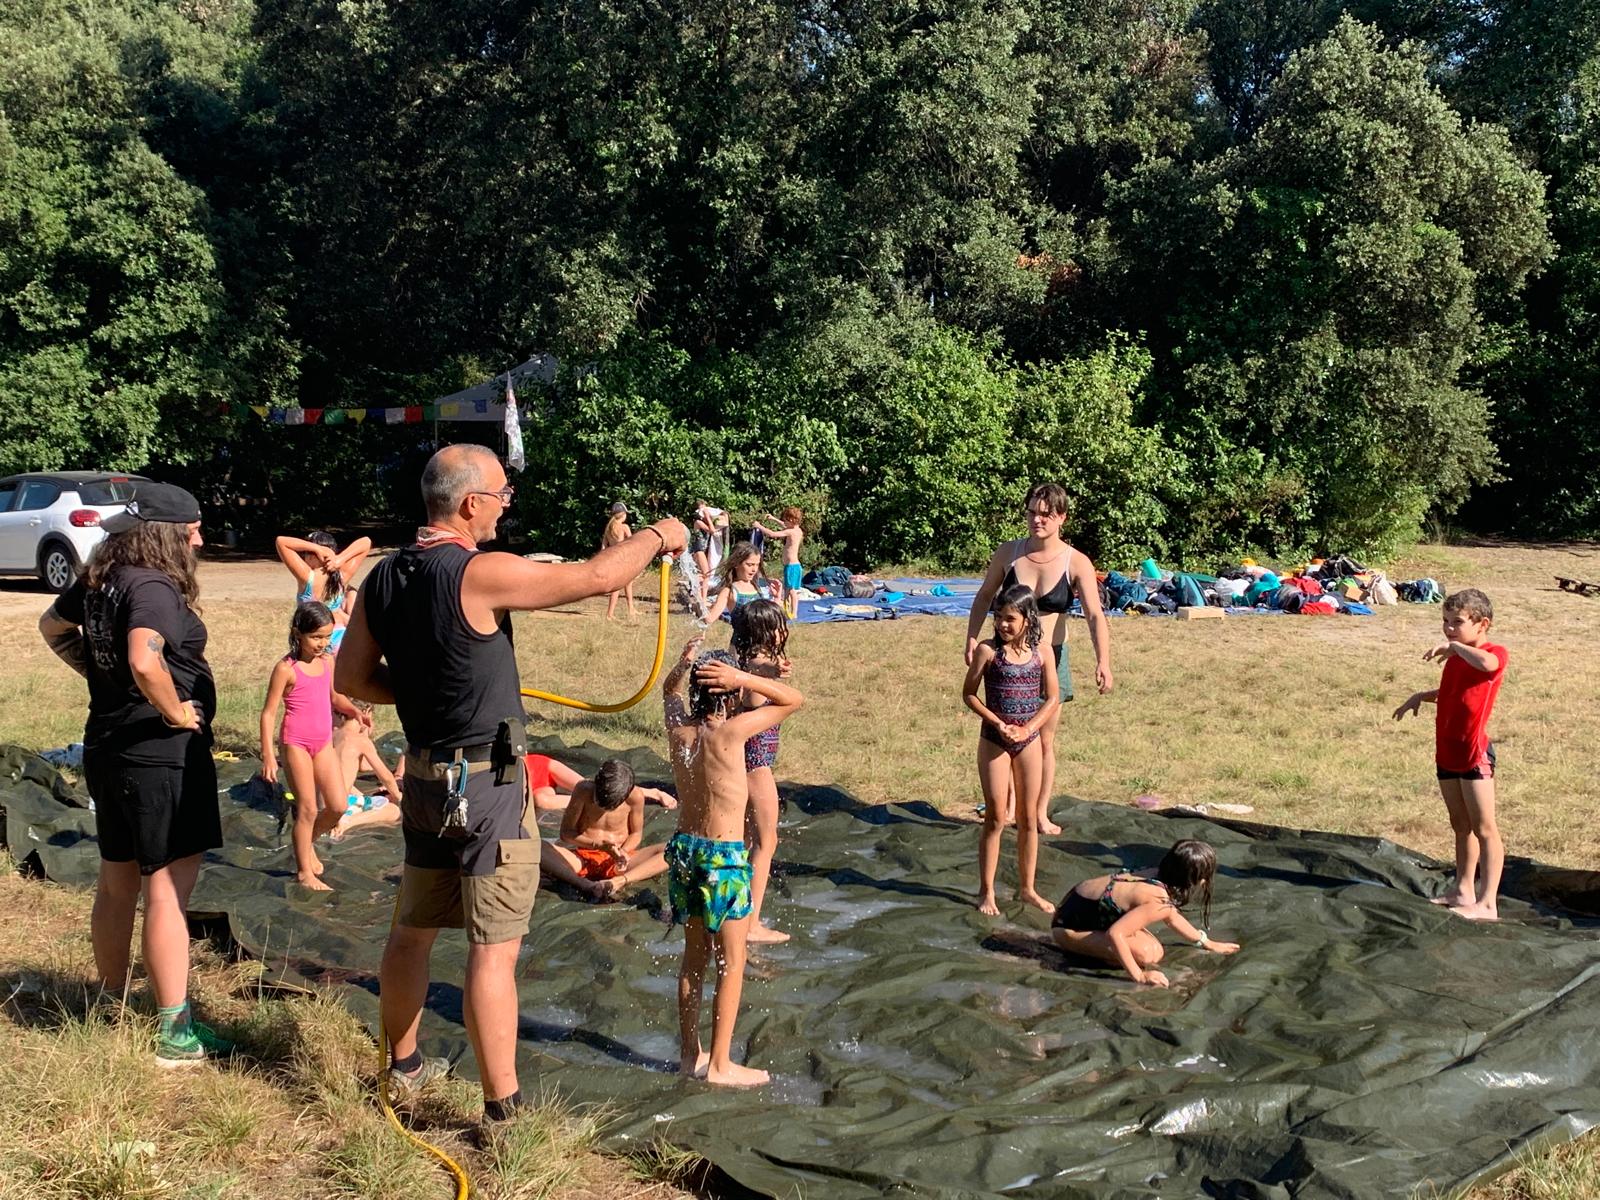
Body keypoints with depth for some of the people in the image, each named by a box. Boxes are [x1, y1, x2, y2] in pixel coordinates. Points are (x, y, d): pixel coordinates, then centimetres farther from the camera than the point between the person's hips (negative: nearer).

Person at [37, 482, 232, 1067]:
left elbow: (53, 627, 25)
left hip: (107, 746, 9)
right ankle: (175, 1033, 0)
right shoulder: (154, 587, -20)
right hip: (162, 754, -9)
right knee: (168, 889, -4)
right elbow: (145, 662, -37)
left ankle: (110, 1004, 33)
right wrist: (177, 713, -21)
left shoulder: (99, 579, 7)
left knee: (117, 882, 19)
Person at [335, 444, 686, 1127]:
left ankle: (404, 1064, 38)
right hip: (487, 784, -8)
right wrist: (656, 537, -1)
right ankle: (503, 1109, 2)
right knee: (494, 949, -3)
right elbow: (596, 577, -18)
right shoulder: (480, 574, -20)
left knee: (413, 930, 20)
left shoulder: (382, 580, 3)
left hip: (425, 779, 8)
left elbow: (349, 677, 9)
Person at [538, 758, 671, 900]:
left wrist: (623, 851, -19)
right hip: (582, 858, -1)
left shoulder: (635, 797, -12)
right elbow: (566, 832, -8)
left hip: (616, 862, 1)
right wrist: (599, 845, -22)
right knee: (537, 850, -31)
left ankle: (618, 881, -41)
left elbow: (636, 834, 3)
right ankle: (588, 887, -46)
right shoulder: (584, 790, -14)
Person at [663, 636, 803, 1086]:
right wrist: (742, 677, -16)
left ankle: (689, 1053, 26)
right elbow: (793, 699, -10)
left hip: (684, 847, 6)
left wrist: (686, 662, 7)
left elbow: (669, 690, 23)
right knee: (731, 961, 5)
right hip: (723, 856, -6)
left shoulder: (679, 726, -2)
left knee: (693, 955, 17)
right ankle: (720, 1064, 9)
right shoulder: (731, 731, -18)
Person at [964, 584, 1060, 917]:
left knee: (1028, 818, 10)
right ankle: (986, 891, 11)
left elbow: (1053, 697, 3)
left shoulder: (1040, 652, -1)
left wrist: (1027, 729, -10)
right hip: (994, 740, -3)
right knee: (996, 819, 1)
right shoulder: (988, 650, -8)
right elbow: (969, 693, -3)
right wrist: (998, 723, -14)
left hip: (1028, 740, 3)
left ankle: (1026, 887, 23)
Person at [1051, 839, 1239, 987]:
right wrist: (1139, 977, -31)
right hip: (1069, 926, -9)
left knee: (1156, 951, 4)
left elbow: (1172, 916, 20)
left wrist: (1207, 943, 27)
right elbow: (1115, 934, -37)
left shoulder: (1160, 878, -2)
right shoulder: (1159, 902, -30)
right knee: (1145, 954, -23)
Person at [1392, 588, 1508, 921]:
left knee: (1483, 828, -5)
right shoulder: (1456, 657, 14)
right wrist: (1421, 697, 22)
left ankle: (1487, 903, -4)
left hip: (1474, 753, -9)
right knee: (1461, 826, 16)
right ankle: (1464, 891, 25)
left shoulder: (1495, 654, -13)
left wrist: (1453, 646, -29)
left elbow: (1485, 662, -40)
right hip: (1447, 752, 9)